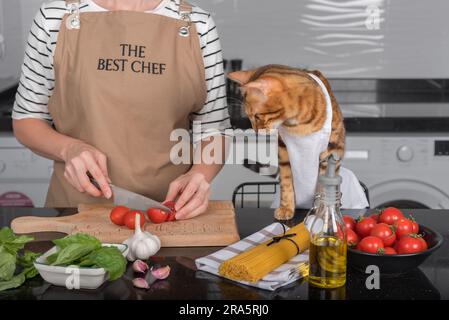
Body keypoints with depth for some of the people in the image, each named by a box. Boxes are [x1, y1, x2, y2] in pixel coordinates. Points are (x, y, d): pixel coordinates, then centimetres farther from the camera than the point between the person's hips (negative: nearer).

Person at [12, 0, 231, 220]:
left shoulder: (198, 26, 0)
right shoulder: (54, 18, 1)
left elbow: (213, 129, 7)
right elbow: (25, 120, 9)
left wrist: (199, 174, -13)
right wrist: (69, 148, -11)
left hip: (170, 211, 0)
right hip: (76, 210, 1)